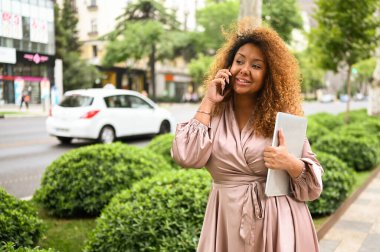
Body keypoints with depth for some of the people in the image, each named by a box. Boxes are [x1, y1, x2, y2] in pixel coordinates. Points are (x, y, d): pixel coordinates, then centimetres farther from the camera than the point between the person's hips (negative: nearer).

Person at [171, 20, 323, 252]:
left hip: (278, 222, -1)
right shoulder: (214, 113, 0)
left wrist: (291, 164, -25)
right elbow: (186, 157, -18)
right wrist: (208, 102, -12)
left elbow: (314, 183, -4)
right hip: (226, 222, 1)